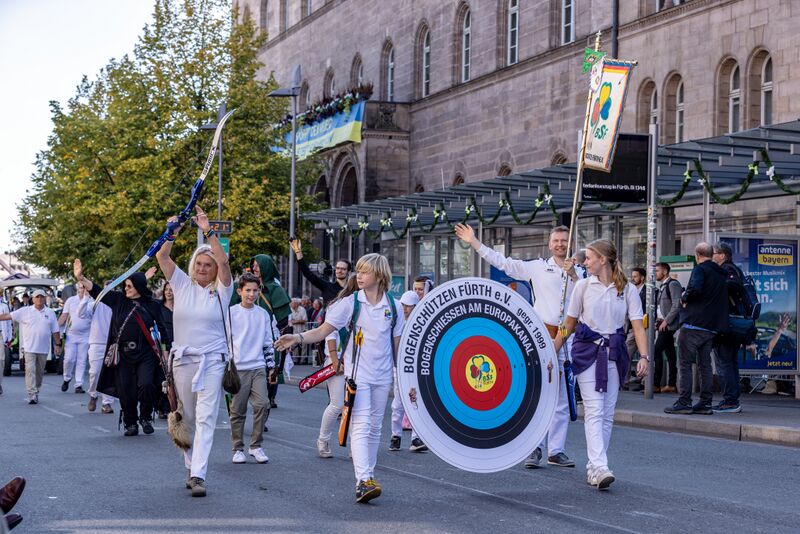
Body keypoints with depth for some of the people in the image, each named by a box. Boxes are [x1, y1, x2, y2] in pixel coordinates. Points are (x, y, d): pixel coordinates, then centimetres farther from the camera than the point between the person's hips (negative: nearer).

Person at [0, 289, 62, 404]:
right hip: (29, 348, -3)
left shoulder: (50, 313, 8)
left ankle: (36, 392, 24)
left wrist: (58, 345, 7)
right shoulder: (25, 311, 1)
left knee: (39, 372, 11)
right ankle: (32, 395, -16)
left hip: (43, 349, 3)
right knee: (30, 371, -12)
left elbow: (55, 331, 11)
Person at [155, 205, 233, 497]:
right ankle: (191, 468, 23)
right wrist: (173, 234, -17)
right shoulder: (182, 285, 7)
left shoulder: (221, 291, 0)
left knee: (205, 419, -11)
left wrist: (208, 231, -21)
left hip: (212, 361, -3)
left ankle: (198, 475, -17)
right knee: (187, 419, 10)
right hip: (182, 360, 3)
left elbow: (223, 260, -16)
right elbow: (162, 257, -2)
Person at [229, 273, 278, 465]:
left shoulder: (264, 314, 12)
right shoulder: (231, 313, 1)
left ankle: (256, 445, 2)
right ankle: (238, 449, 12)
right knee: (238, 410, 2)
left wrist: (271, 366, 15)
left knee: (262, 404, -10)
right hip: (237, 368, -2)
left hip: (258, 367, 3)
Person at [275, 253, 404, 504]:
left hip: (383, 375, 3)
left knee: (375, 427, 11)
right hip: (357, 372, -3)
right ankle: (363, 481, -22)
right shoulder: (350, 302, -4)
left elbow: (397, 346, 10)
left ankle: (368, 475, 22)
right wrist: (298, 338, -24)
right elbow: (322, 331, -6)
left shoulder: (394, 306, 3)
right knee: (361, 425, -14)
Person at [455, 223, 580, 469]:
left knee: (563, 398, 5)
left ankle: (556, 450, 11)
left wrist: (573, 276, -16)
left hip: (567, 338, 2)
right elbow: (503, 262, 5)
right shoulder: (537, 267, 6)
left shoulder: (579, 273, 12)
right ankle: (534, 448, 0)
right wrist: (473, 242, 2)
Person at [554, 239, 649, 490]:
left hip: (614, 353, 2)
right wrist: (552, 352, 8)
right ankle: (600, 468, -22)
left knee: (607, 413, 4)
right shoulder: (583, 286, 4)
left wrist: (644, 357, -16)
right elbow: (569, 325, 10)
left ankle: (593, 467, 12)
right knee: (594, 410, -13)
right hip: (587, 351, -1)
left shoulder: (628, 290, 2)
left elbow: (638, 326, -3)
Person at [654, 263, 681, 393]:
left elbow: (677, 306, -17)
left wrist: (666, 321, -18)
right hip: (664, 324, 9)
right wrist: (658, 321, 11)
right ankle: (671, 385, 12)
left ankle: (656, 384, -16)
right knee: (670, 353, 10)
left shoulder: (673, 284, -10)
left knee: (657, 351, -14)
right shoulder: (662, 286, 18)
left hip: (669, 324, -9)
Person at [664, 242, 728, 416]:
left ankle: (684, 402, -6)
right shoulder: (721, 274, 16)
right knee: (705, 364, 12)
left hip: (694, 324, -8)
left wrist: (684, 298, -8)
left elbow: (695, 288, -26)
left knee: (684, 363, -3)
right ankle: (705, 403, 11)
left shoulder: (700, 269, -8)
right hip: (712, 327, 8)